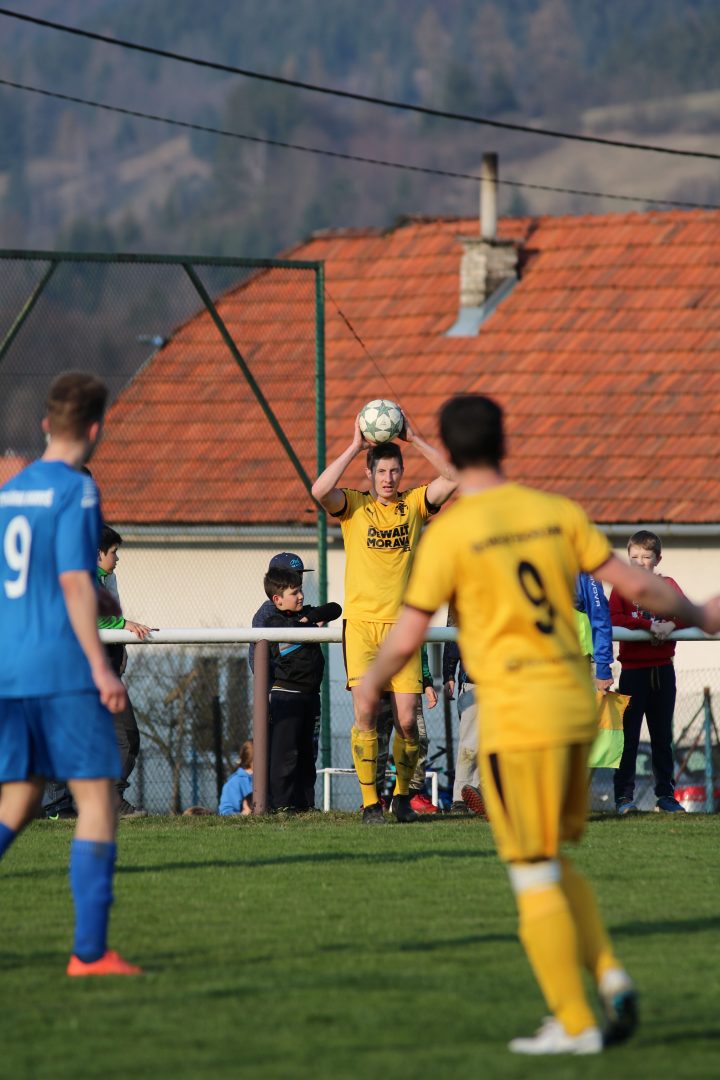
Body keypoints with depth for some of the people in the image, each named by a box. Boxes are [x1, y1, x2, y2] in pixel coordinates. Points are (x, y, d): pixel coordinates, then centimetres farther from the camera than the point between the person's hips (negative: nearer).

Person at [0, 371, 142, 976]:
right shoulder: (76, 491, -8)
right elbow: (74, 581, -16)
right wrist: (101, 668, -16)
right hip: (62, 667, -7)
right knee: (97, 799, -2)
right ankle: (91, 951, -7)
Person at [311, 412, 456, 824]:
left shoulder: (415, 503, 9)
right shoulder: (354, 505, 3)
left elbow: (453, 479, -4)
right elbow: (320, 491, -17)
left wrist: (415, 439, -8)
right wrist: (355, 447, -15)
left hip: (403, 626, 2)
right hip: (362, 624, -2)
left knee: (407, 720, -2)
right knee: (365, 713, -13)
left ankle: (403, 794, 19)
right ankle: (370, 802, -8)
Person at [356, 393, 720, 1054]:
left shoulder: (448, 534, -9)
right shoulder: (556, 513, 4)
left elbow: (407, 639, -6)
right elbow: (633, 584, 4)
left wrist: (372, 684, 14)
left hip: (517, 720, -6)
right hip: (577, 705, 6)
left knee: (535, 876, 2)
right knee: (550, 864, 20)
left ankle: (574, 1024, 3)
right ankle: (610, 976, 4)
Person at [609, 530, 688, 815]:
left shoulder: (668, 586, 9)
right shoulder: (623, 586, 1)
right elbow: (614, 619, -14)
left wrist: (671, 625, -20)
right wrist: (649, 626, -21)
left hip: (662, 670, 3)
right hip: (633, 671, -3)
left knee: (663, 736, 7)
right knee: (628, 735, -3)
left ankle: (666, 795, 12)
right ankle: (624, 796, 1)